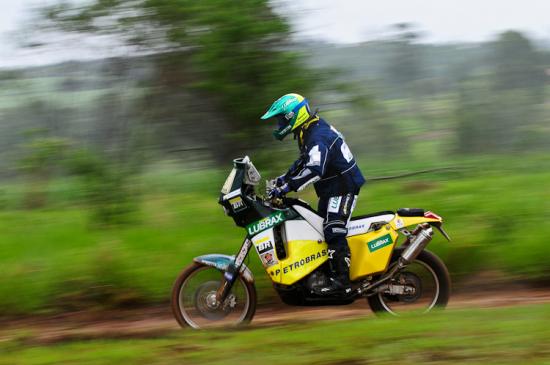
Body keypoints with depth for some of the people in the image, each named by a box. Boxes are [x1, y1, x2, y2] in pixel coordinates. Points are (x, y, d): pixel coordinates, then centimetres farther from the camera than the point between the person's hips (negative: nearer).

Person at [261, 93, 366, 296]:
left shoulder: (318, 137, -22)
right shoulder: (310, 133, 12)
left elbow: (314, 170, -35)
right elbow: (305, 162, 27)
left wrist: (288, 186, -36)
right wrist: (284, 178, 19)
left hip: (342, 188, -11)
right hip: (332, 189, 11)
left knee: (333, 231, -18)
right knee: (321, 227, 14)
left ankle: (342, 280, -22)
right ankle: (327, 272, 18)